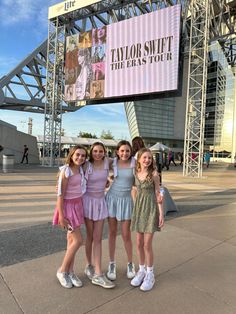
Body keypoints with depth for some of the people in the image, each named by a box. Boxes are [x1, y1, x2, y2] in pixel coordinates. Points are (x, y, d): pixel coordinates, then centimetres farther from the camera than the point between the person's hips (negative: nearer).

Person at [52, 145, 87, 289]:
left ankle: (70, 272, 26)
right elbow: (60, 194, -17)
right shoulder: (66, 171, -17)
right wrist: (61, 215, -18)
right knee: (78, 240, -5)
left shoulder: (81, 170, 2)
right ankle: (62, 271, 16)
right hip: (68, 206, -6)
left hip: (78, 205, 6)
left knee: (72, 239, 13)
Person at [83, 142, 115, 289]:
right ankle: (89, 265, 31)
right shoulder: (87, 166, -12)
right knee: (90, 236, 11)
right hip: (88, 201, -2)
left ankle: (98, 274, 10)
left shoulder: (107, 162, -4)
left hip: (101, 201, 2)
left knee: (98, 238, 3)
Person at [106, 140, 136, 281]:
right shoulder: (113, 162, -2)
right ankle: (112, 264, 28)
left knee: (126, 234, 6)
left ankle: (130, 264, 30)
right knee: (112, 232, 10)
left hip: (126, 200, -2)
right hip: (112, 198, 2)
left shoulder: (135, 163, -9)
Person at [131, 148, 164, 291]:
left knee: (147, 244, -1)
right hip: (139, 208, 4)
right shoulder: (136, 173, 1)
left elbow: (158, 194, -8)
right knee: (139, 243, 10)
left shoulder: (154, 174, -10)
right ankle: (141, 271, 29)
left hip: (151, 208, -4)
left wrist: (161, 213, -10)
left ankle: (150, 274, 19)